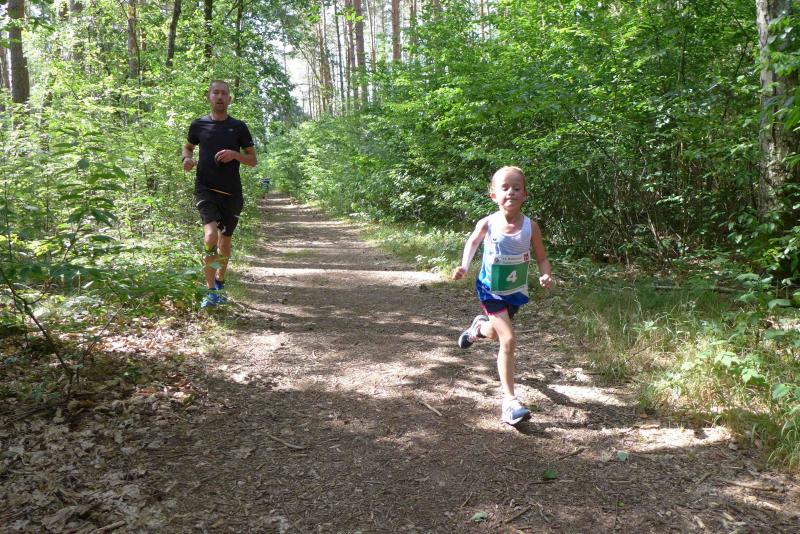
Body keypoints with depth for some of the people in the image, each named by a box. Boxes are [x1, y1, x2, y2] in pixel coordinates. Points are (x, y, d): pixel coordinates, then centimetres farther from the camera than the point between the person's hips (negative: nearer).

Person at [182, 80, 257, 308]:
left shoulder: (238, 127, 5)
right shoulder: (199, 125, 6)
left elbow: (253, 160, 6)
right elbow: (187, 146, 24)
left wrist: (235, 154, -14)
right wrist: (187, 158, 1)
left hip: (231, 192, 2)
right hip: (205, 189, -1)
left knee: (225, 239, 13)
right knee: (210, 235, -23)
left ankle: (220, 280, 37)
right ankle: (212, 291, -14)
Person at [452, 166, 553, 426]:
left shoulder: (530, 227, -15)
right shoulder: (487, 224, -17)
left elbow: (542, 258, -5)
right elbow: (472, 241, 5)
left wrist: (545, 275, -25)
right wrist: (464, 265, -8)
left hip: (516, 291, 3)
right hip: (490, 290, -3)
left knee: (496, 333, 24)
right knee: (508, 340, -15)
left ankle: (480, 327, 62)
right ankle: (510, 401, -7)